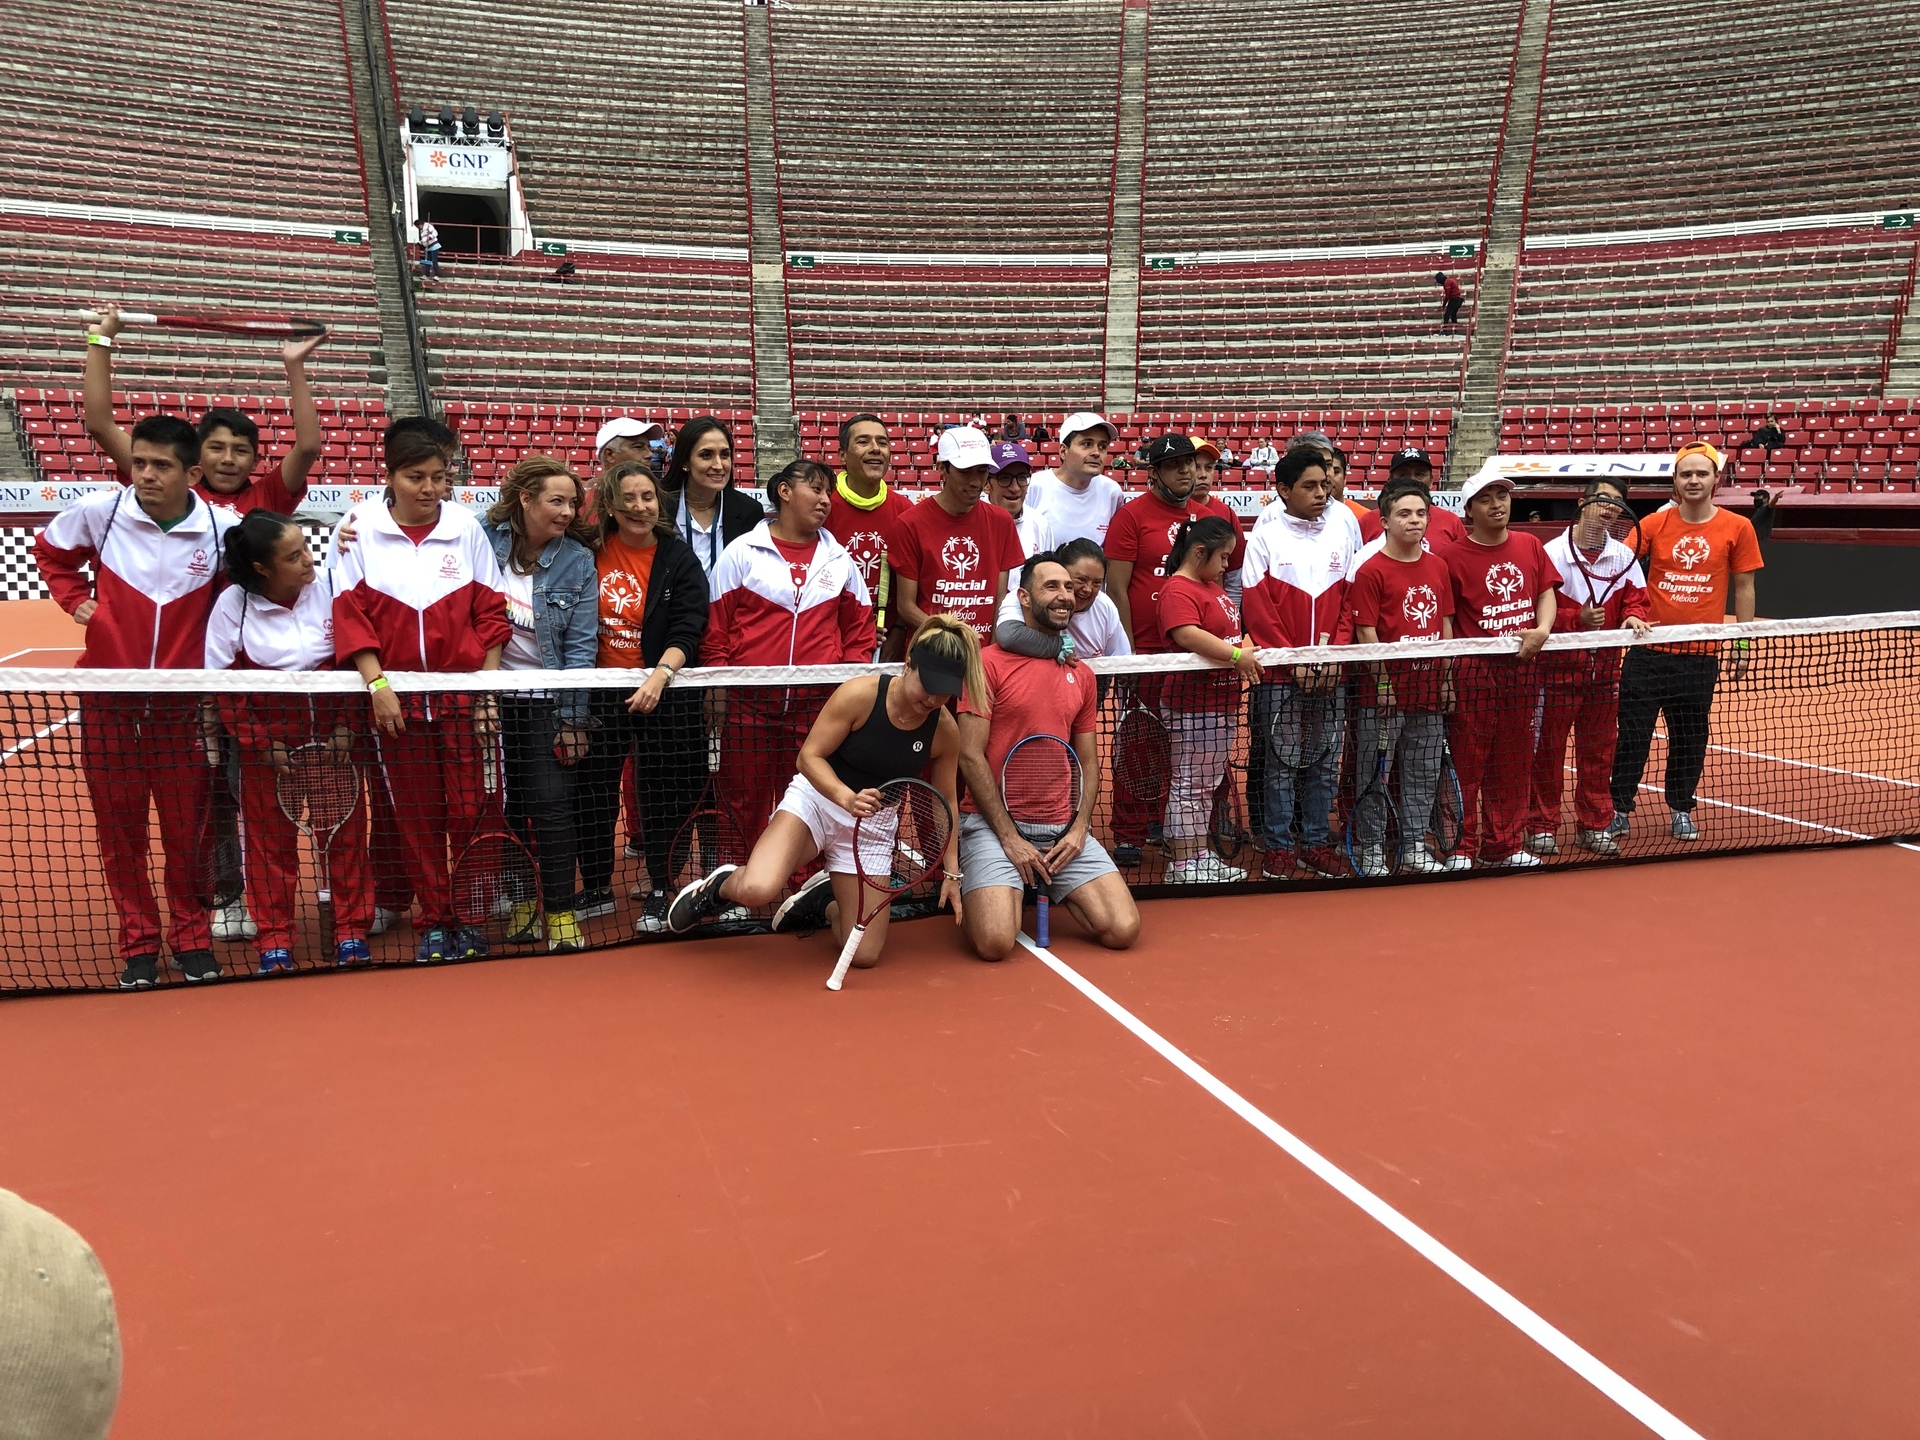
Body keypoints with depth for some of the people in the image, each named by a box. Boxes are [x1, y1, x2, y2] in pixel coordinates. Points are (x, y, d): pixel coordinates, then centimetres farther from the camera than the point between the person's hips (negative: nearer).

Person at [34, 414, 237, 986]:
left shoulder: (224, 528, -8)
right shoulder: (98, 512, -4)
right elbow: (49, 549, 18)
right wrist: (76, 599, 5)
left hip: (183, 703, -1)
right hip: (109, 701, 1)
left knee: (186, 827, 5)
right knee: (119, 827, 8)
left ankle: (191, 935, 22)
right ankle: (138, 942, 21)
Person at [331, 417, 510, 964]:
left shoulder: (466, 528, 2)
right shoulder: (360, 528, 1)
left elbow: (490, 613, 4)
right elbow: (350, 615, 0)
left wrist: (489, 693, 0)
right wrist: (377, 683, -10)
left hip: (463, 693, 0)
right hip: (395, 697, 0)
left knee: (470, 811, -2)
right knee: (415, 816, 7)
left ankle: (471, 918, 13)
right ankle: (435, 921, 18)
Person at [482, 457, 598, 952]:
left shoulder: (577, 562, -4)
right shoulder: (483, 540, -3)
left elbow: (580, 645, -7)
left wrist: (573, 719, -10)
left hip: (547, 702, -1)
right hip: (490, 697, 2)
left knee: (551, 803, -7)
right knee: (508, 804, 9)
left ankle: (560, 911, 3)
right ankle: (521, 899, 24)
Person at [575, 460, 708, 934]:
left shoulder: (679, 559, -7)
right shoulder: (591, 552, -1)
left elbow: (687, 633, -15)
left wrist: (660, 674, -32)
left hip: (662, 694, -2)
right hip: (601, 692, 3)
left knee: (661, 794, 6)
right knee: (591, 792, 10)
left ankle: (658, 893, 22)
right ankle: (597, 889, 29)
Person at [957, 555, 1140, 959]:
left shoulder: (1081, 675, 13)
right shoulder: (989, 663, -5)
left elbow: (1088, 762, 15)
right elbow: (970, 756, -9)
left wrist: (1078, 828, -2)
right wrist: (1009, 836, -12)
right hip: (992, 821, -5)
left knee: (1124, 930, -9)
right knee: (995, 943, -23)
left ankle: (1050, 889, 20)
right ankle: (986, 890, 13)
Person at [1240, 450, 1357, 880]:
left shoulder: (1340, 534, 9)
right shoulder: (1265, 537, -2)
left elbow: (1349, 602, 10)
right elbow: (1258, 608, -5)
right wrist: (1294, 660, -10)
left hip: (1330, 675, 4)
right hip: (1280, 674, -3)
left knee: (1325, 762, 9)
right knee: (1281, 762, 1)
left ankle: (1317, 841, 20)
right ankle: (1277, 847, 12)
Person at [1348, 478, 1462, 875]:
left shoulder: (1438, 567, 9)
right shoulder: (1371, 571, -9)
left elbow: (1445, 625, 13)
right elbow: (1365, 633, -10)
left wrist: (1446, 679, 10)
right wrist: (1382, 683, -12)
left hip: (1429, 690, 6)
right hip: (1384, 693, -6)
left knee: (1424, 773, 13)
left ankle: (1416, 846, 26)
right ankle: (1372, 850, 13)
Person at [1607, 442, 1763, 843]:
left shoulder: (1737, 528, 1)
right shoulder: (1654, 524, 1)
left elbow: (1743, 588, 6)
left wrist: (1742, 645, 6)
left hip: (1701, 654, 0)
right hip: (1649, 649, 0)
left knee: (1690, 737, 10)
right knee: (1632, 732, 1)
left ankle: (1682, 810, 25)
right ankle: (1620, 810, 13)